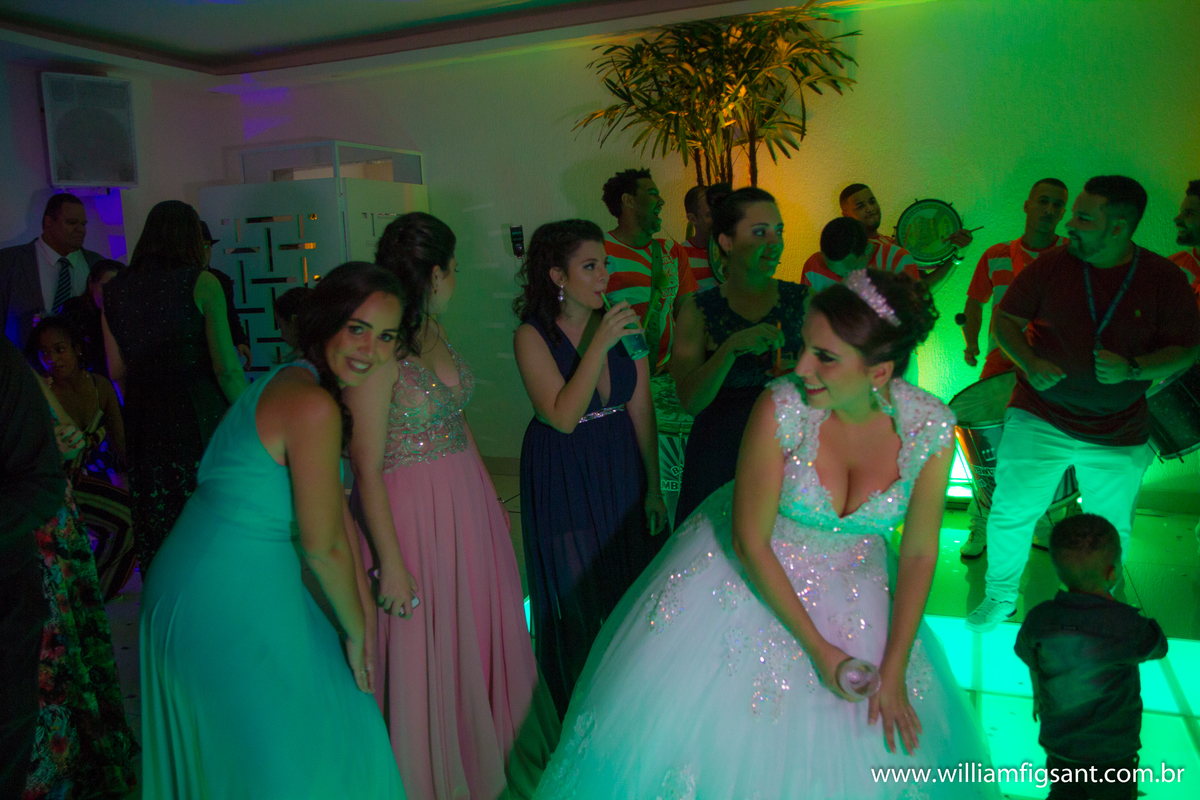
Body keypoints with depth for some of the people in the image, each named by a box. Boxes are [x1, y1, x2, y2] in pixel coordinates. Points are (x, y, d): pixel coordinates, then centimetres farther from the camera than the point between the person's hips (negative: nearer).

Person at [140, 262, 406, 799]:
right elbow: (323, 547, -20)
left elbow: (337, 507, 7)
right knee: (288, 754, 10)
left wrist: (364, 609, 8)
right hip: (233, 599, -9)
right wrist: (356, 632, -5)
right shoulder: (313, 404, -23)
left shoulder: (290, 382, 7)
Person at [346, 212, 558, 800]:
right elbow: (367, 471, -19)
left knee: (479, 633, 19)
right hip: (412, 513, -8)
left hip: (468, 503, 8)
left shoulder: (435, 335, 6)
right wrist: (391, 564, -18)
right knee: (425, 653, 9)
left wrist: (491, 500, 17)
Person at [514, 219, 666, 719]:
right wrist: (599, 346, -28)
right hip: (563, 478, -4)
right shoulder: (532, 336, -14)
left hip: (622, 469, 4)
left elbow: (641, 408, -1)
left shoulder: (624, 324, -5)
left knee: (630, 587, 15)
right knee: (575, 597, 8)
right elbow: (562, 417, -23)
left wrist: (653, 487, 1)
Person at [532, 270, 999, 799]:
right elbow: (749, 541, -20)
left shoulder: (932, 427, -21)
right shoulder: (782, 408, -30)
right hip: (749, 574, -2)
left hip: (851, 586, 3)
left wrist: (894, 671, -6)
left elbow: (919, 553, -8)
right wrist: (816, 647, -14)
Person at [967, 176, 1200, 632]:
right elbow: (1004, 319, 1)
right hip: (1039, 418, -1)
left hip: (1119, 436, 1)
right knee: (1011, 512, -4)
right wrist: (1029, 363, -17)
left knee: (1111, 533, 13)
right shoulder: (1050, 266, -7)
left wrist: (1132, 370, -20)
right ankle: (1000, 596, 21)